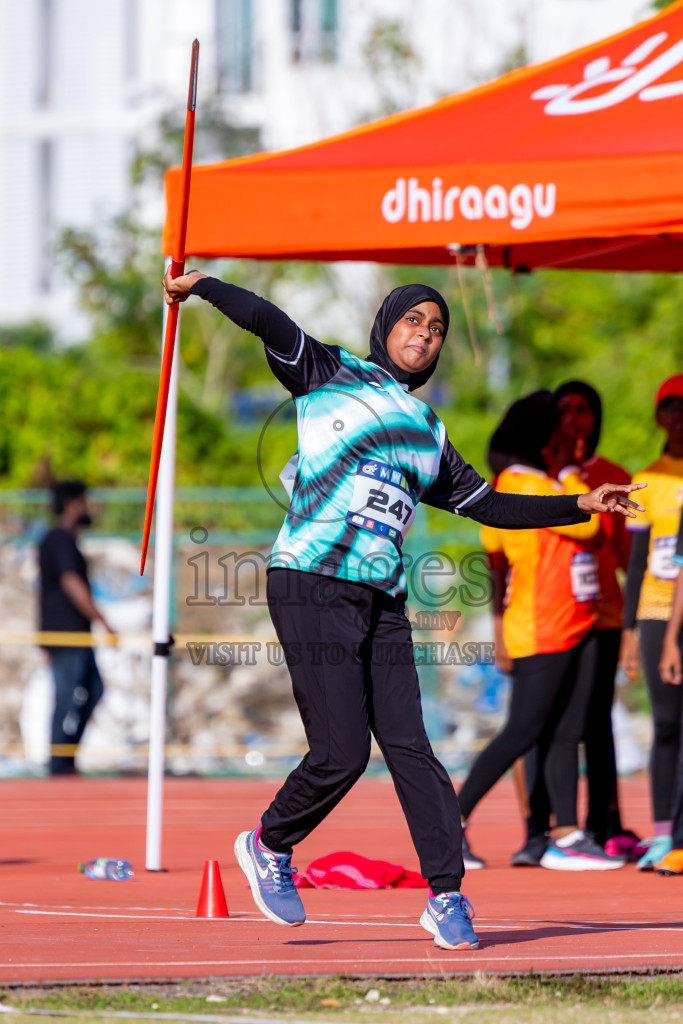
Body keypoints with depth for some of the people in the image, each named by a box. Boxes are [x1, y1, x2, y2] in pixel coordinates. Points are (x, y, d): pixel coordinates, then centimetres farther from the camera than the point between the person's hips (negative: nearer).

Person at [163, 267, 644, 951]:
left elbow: (489, 505, 26)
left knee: (409, 746, -4)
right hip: (312, 588, -5)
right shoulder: (330, 376, 7)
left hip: (382, 603, 5)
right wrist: (202, 287, -18)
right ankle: (270, 846, 15)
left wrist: (581, 506, 20)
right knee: (341, 753, -10)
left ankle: (446, 895, -1)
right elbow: (269, 323, -8)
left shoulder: (428, 434, 23)